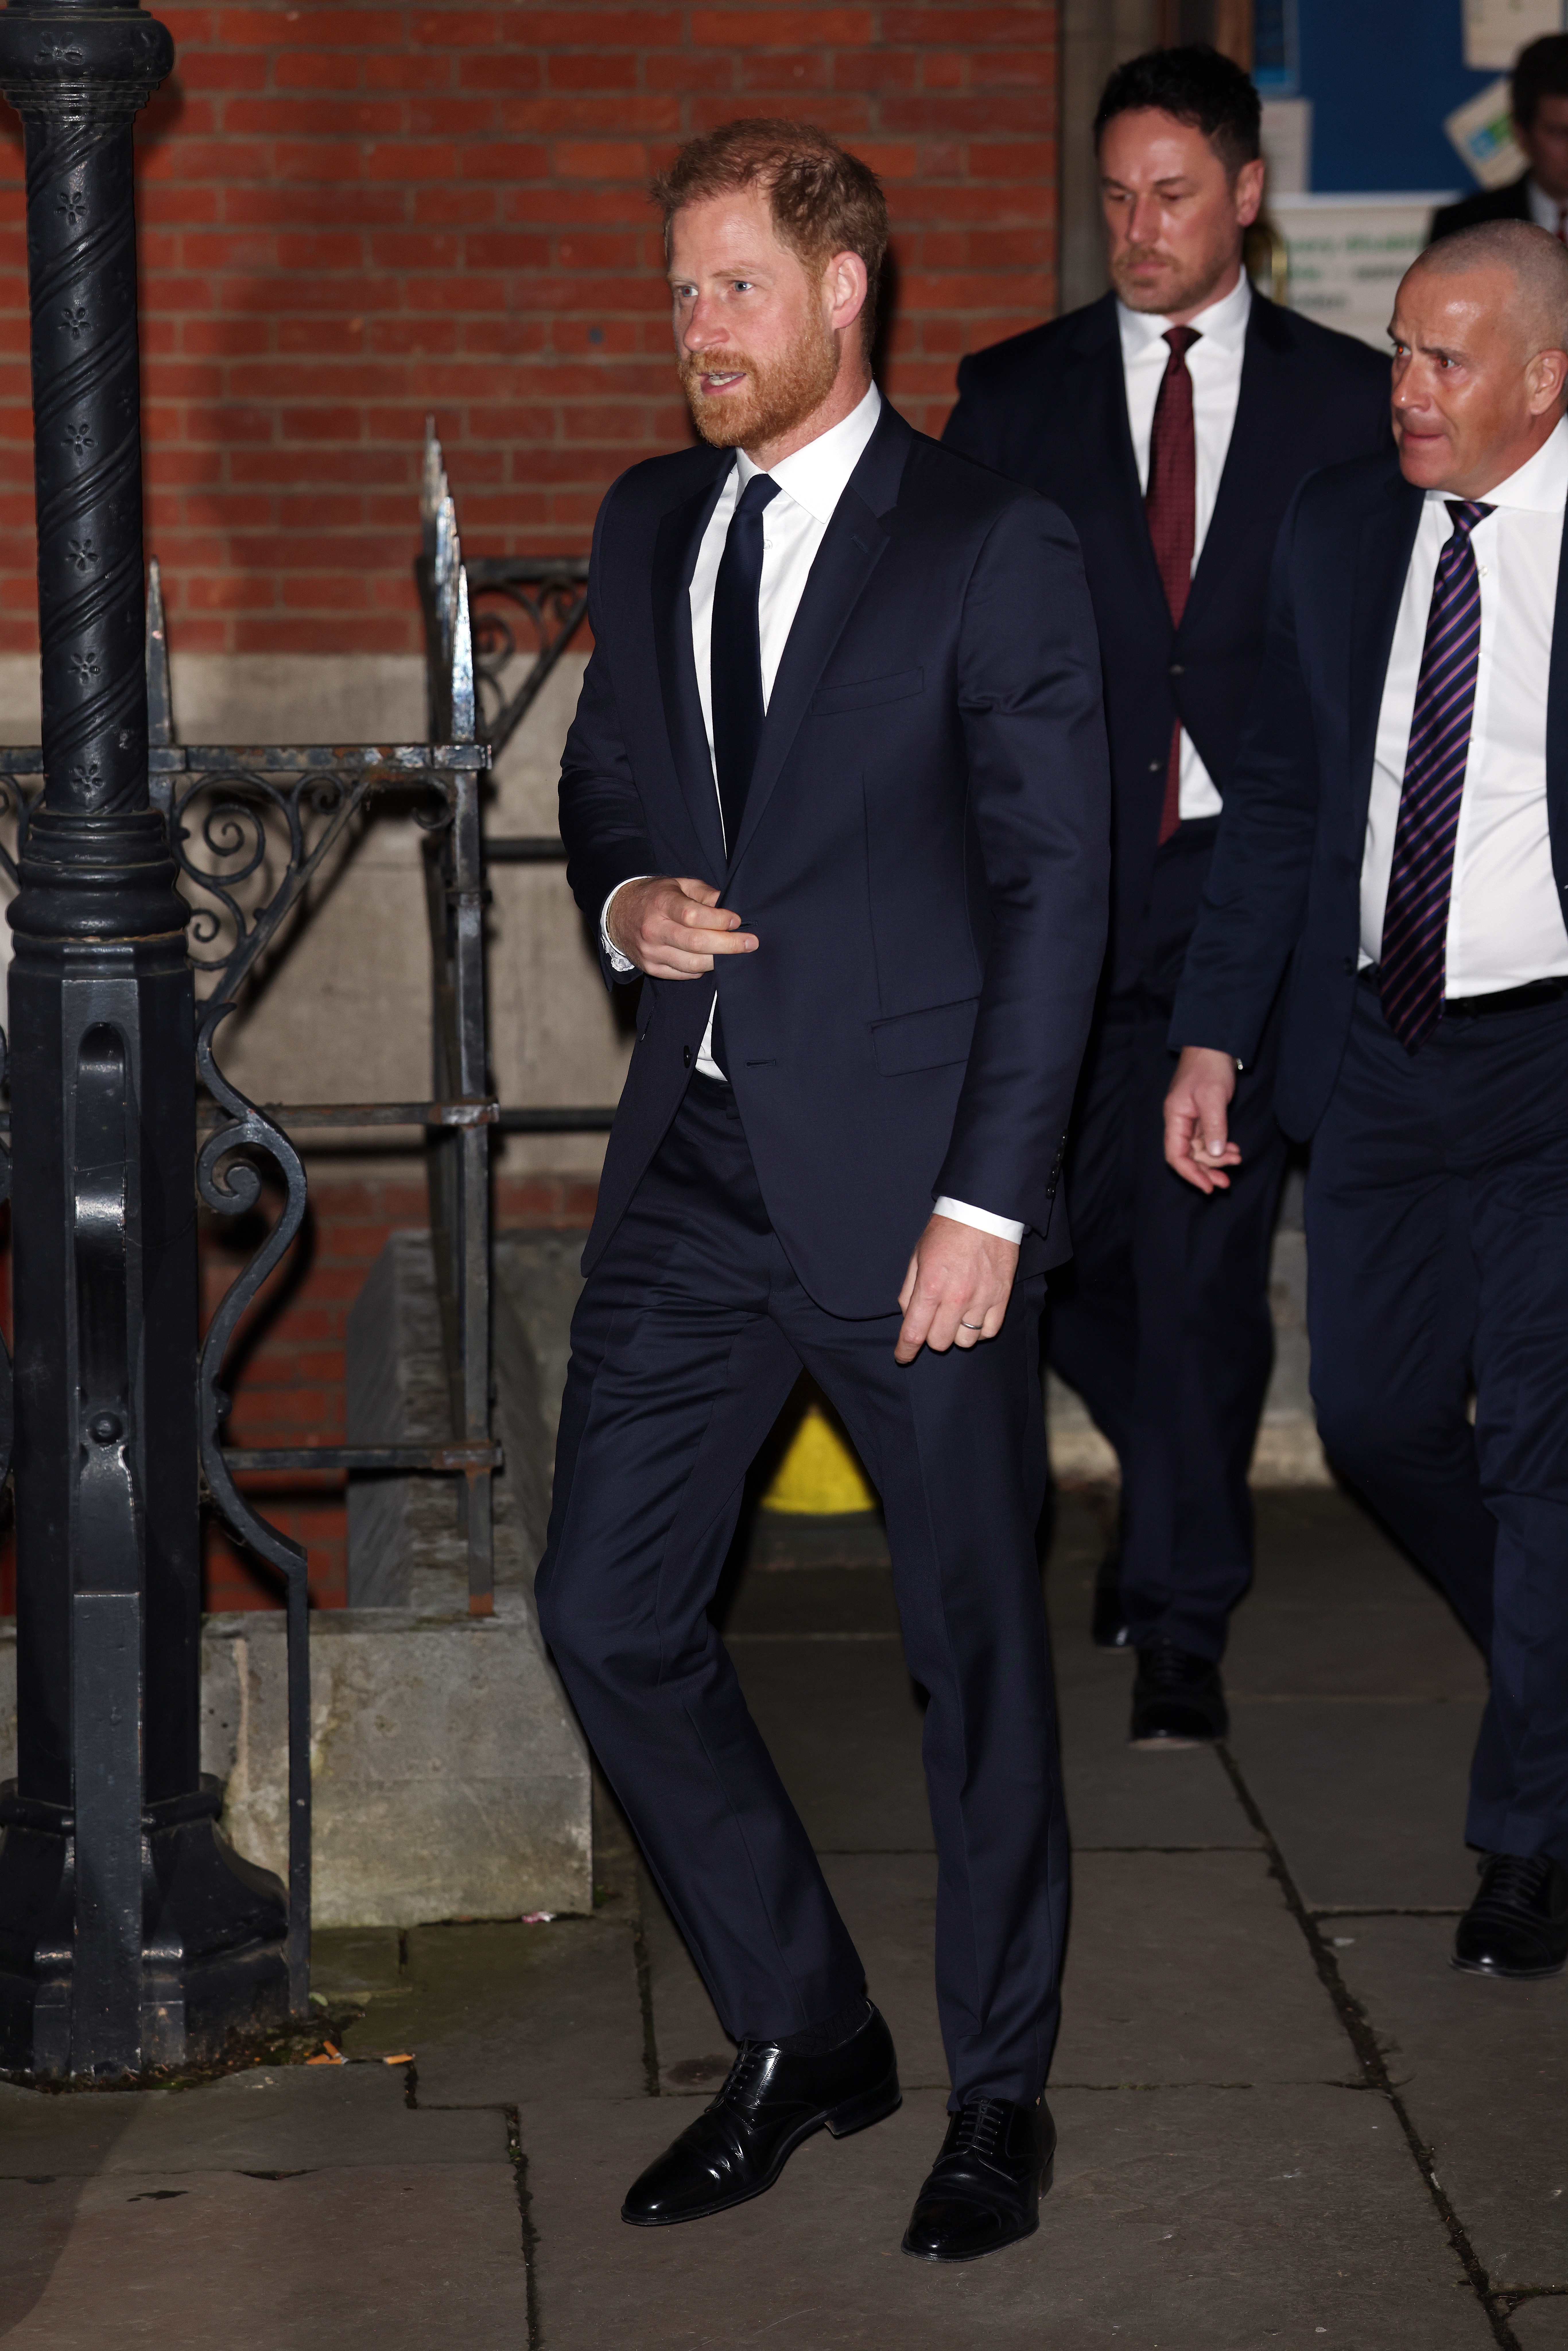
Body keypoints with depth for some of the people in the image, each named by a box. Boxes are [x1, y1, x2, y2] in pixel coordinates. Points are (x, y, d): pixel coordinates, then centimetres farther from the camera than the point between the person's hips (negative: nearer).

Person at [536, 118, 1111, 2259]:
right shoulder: (648, 526, 10)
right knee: (609, 1613, 4)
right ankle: (805, 2036, 22)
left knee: (975, 1640, 6)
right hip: (696, 1172, 6)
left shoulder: (993, 552, -7)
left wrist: (989, 1199, -14)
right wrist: (625, 901, -3)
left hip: (913, 1178, -5)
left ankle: (1000, 2086, 24)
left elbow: (1054, 891, -9)